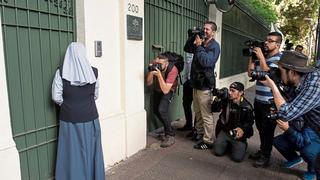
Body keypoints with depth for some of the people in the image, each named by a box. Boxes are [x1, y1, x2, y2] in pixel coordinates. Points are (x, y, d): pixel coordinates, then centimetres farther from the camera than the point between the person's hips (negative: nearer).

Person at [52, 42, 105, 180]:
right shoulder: (94, 72, -6)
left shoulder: (61, 72, -9)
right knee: (90, 150, 16)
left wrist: (67, 104, 11)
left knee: (72, 152, 13)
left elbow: (56, 97, -7)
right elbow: (96, 95, 4)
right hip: (90, 118, 1)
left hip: (69, 119, -1)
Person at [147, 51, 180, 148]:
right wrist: (151, 71, -36)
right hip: (157, 89, 6)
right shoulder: (155, 66, -24)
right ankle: (169, 128, 32)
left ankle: (170, 136, -9)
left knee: (162, 110, -24)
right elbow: (149, 83, -19)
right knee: (156, 110, 8)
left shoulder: (173, 69, -36)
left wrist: (159, 75, -48)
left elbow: (165, 90, -39)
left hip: (169, 90, -5)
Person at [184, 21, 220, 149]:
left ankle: (208, 141, 7)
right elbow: (187, 49, 17)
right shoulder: (201, 43, 13)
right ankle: (200, 134, 33)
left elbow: (206, 62, -22)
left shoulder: (214, 46, -9)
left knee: (206, 115, -2)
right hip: (196, 82, 8)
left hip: (205, 84, -8)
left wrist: (199, 46, -16)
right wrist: (192, 38, 4)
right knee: (197, 112, 17)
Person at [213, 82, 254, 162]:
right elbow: (214, 110, -2)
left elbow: (250, 121, 2)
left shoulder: (247, 106, -10)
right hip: (225, 131, 2)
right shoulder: (225, 100, -5)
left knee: (237, 157, -14)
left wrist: (243, 129, -16)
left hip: (238, 134, -2)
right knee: (218, 152, -11)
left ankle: (243, 145, 19)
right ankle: (228, 144, 21)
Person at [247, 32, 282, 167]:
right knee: (260, 127, 19)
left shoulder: (279, 58, -11)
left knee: (267, 130, 5)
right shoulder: (260, 57, 10)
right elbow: (250, 73, 8)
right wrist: (252, 57, 2)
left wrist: (261, 57, -19)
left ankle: (266, 156, 20)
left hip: (270, 102, -7)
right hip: (258, 100, 7)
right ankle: (262, 150, 36)